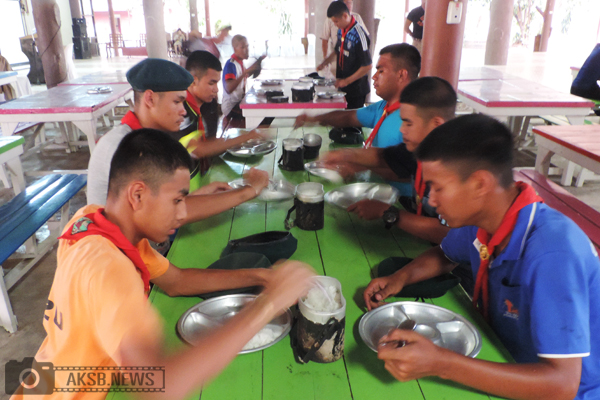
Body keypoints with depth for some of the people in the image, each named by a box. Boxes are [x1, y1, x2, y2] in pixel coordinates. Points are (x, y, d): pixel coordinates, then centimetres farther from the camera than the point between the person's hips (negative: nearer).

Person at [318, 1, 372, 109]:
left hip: (356, 89, -7)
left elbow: (367, 66, -20)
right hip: (342, 85, 7)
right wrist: (325, 62, 6)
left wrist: (347, 81, -18)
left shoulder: (358, 35, -21)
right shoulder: (341, 30, 3)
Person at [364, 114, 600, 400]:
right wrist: (401, 277, -8)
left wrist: (440, 363, -38)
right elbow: (445, 255, 11)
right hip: (505, 360, 6)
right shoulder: (479, 219, -10)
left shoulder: (552, 254, -31)